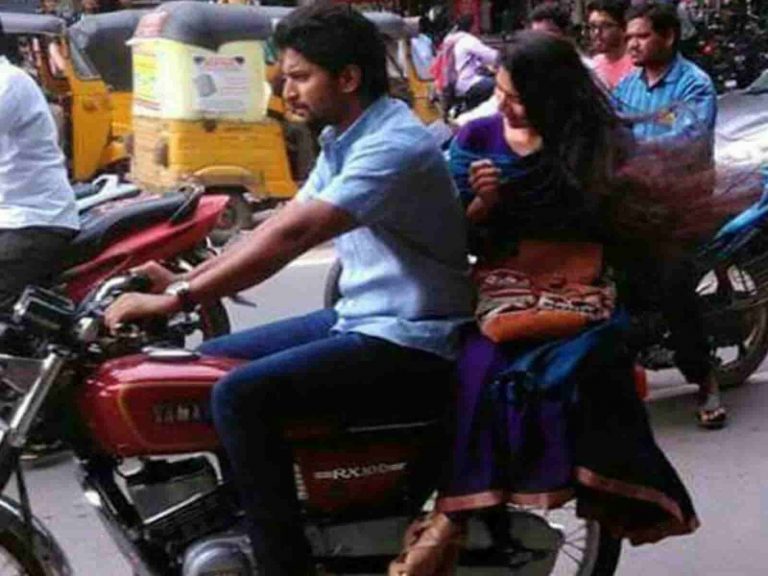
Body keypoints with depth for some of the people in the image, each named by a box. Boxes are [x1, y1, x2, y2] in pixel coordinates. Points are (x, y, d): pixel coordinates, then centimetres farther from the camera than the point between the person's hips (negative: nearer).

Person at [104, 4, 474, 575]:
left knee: (241, 395, -24)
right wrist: (184, 279, 3)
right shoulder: (344, 140, 11)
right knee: (211, 362, 11)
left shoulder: (395, 145, -22)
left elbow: (292, 236, -30)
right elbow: (280, 225, 14)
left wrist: (175, 301, -29)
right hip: (360, 319, 10)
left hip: (410, 342, -10)